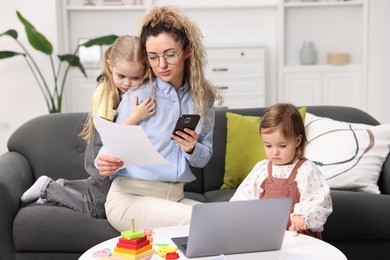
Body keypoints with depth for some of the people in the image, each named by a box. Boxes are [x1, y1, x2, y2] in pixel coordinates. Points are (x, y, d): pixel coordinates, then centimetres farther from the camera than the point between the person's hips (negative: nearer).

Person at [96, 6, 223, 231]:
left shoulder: (203, 98, 6)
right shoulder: (137, 95, -5)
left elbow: (204, 158, 14)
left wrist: (192, 149, -9)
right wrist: (106, 164, -24)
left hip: (175, 196, 5)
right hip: (130, 196, -4)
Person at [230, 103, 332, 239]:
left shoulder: (306, 170, -2)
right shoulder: (261, 169, 12)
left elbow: (320, 201, -10)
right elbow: (243, 197, 11)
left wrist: (302, 215, -28)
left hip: (298, 233, -4)